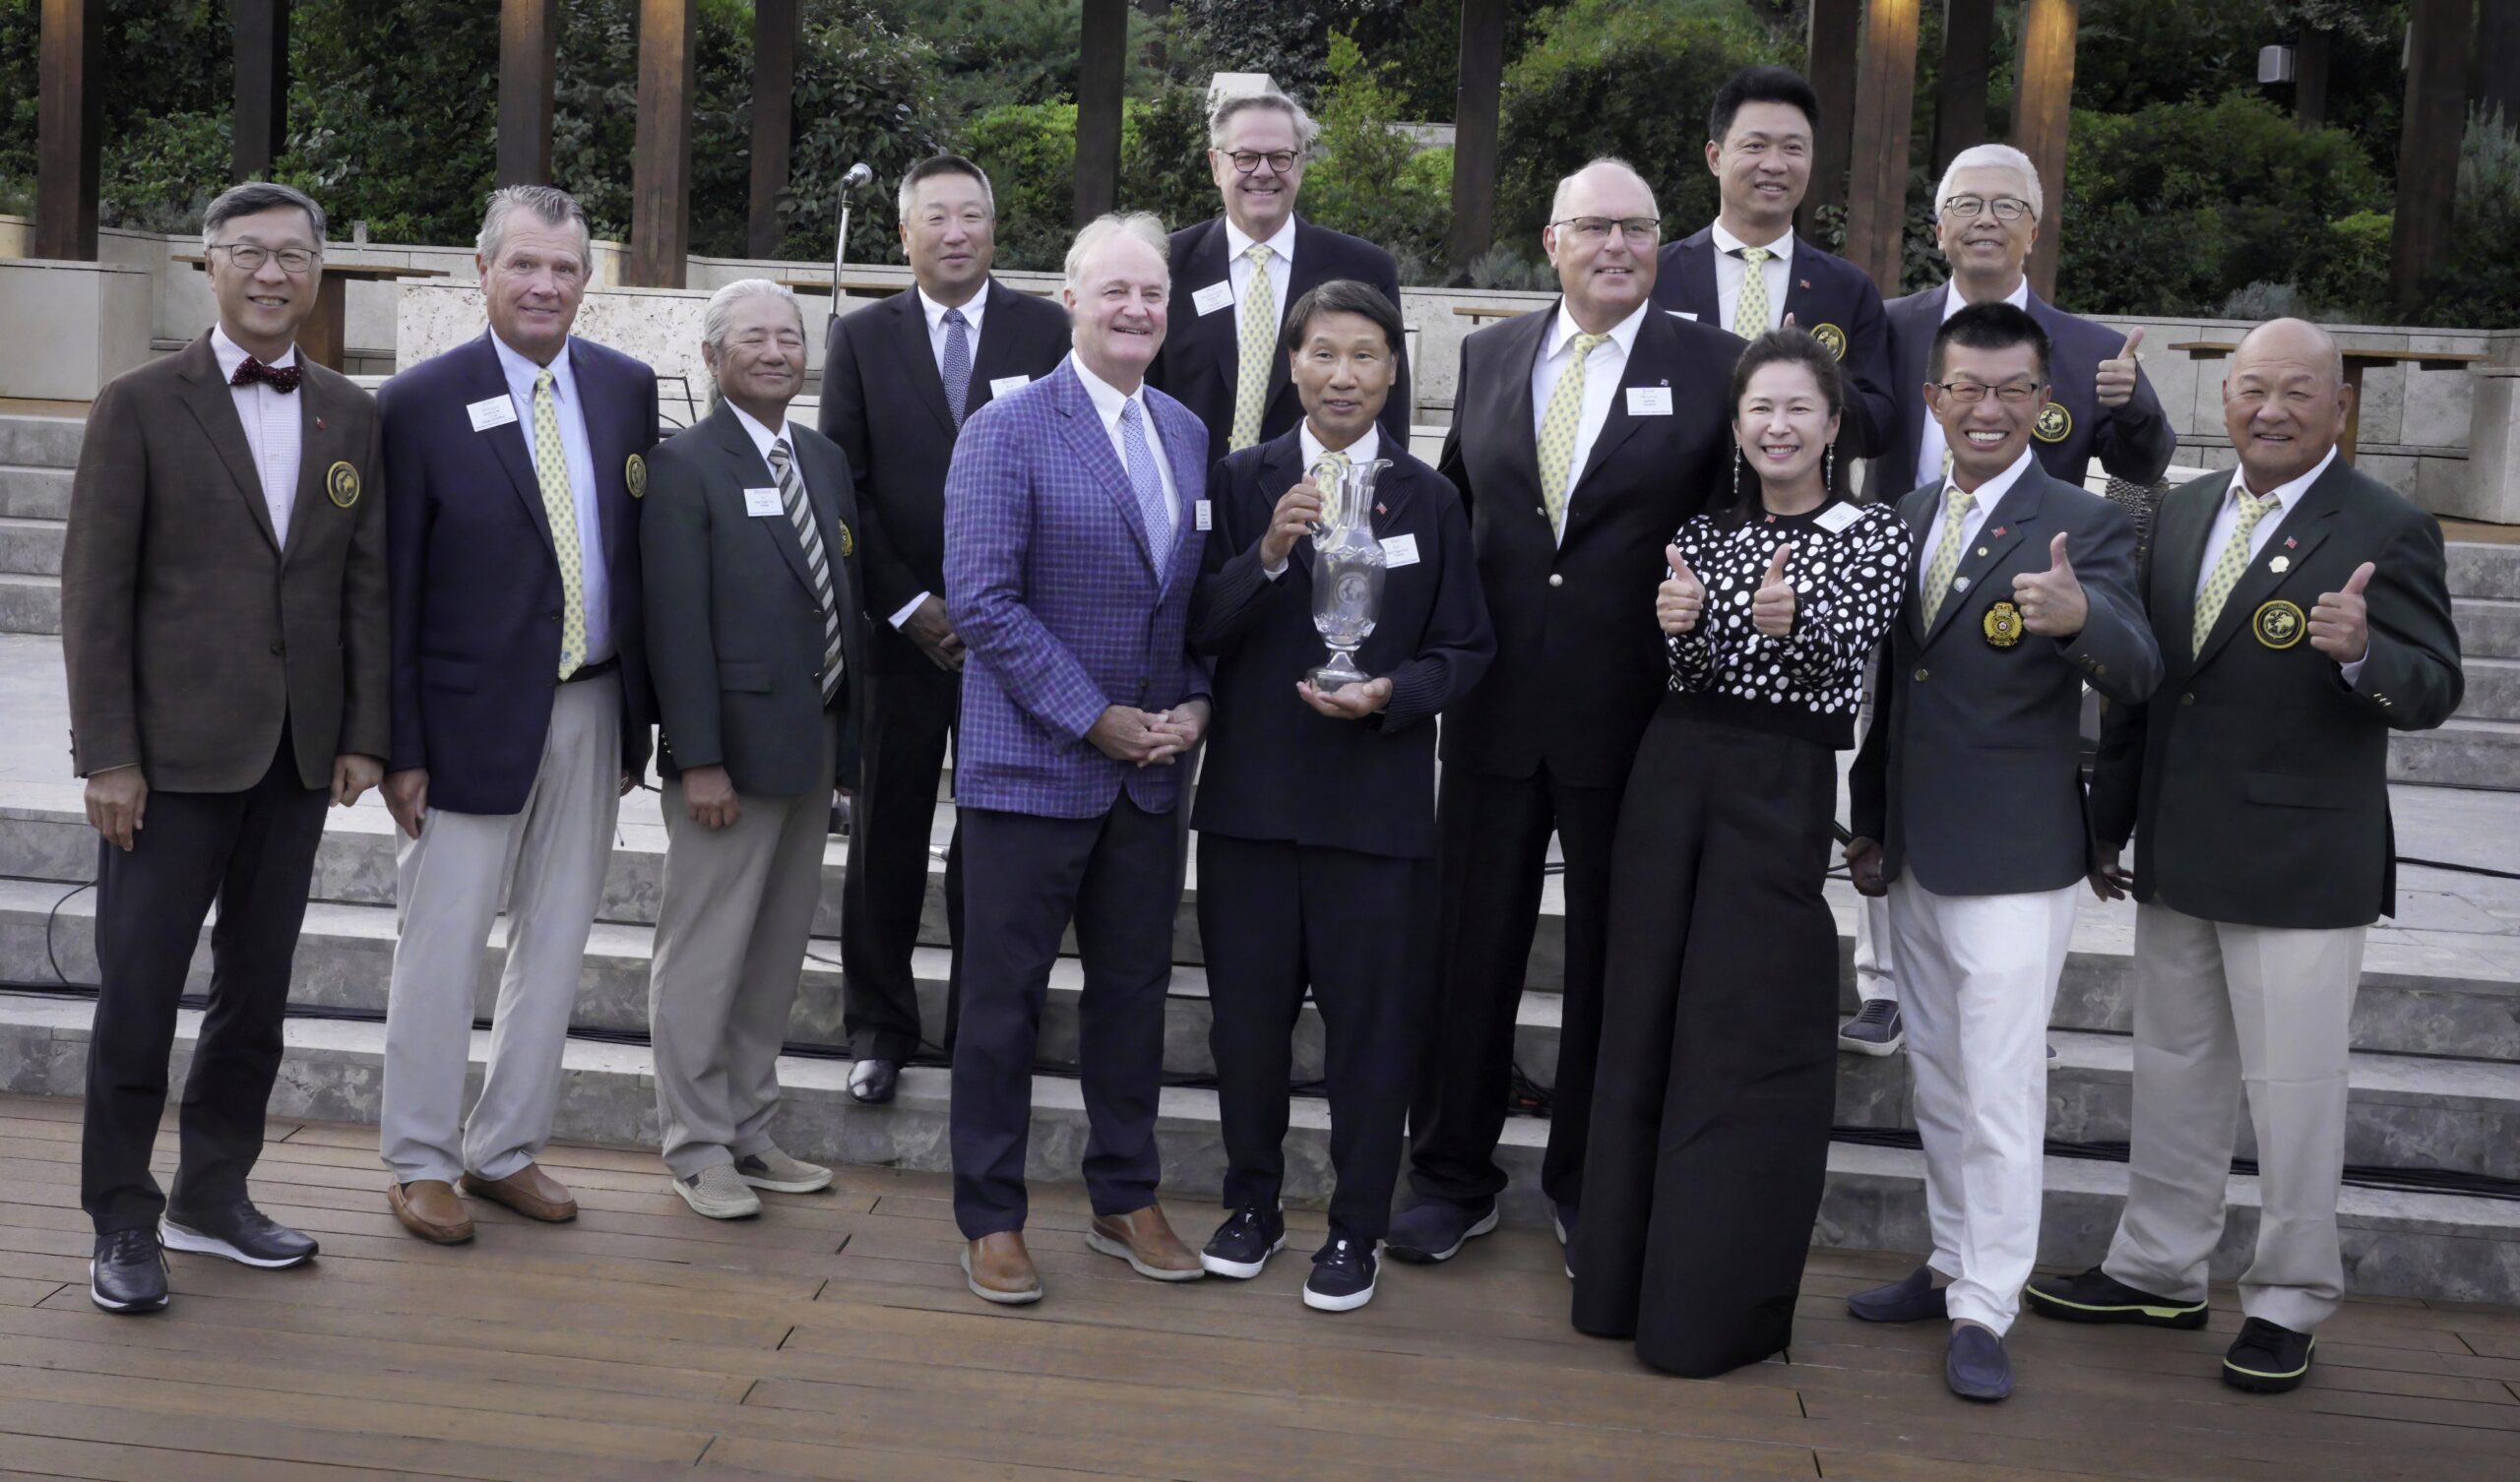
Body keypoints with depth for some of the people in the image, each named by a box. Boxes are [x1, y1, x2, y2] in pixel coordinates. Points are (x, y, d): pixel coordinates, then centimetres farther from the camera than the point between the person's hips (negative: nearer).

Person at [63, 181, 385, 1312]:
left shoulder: (352, 417, 9)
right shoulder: (141, 405, -2)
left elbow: (367, 584, 9)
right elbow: (94, 590, -5)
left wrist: (365, 734, 3)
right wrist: (107, 754, -10)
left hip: (298, 755, 4)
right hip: (174, 752, -4)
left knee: (257, 988, 12)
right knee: (138, 995, 1)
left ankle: (213, 1194, 25)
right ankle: (122, 1222, 15)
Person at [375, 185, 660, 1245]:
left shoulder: (628, 388, 4)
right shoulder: (423, 401, -8)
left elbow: (643, 553, 8)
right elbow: (394, 589, -7)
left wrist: (637, 714, 6)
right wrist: (399, 746, -10)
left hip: (593, 710, 4)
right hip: (474, 714, -4)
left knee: (556, 941, 12)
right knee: (441, 947, 4)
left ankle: (506, 1149, 26)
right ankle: (421, 1163, 20)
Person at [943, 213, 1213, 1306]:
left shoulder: (1187, 434, 10)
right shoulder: (1007, 432, -9)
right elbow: (982, 601, -16)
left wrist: (1195, 704, -3)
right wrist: (1097, 719, -17)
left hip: (1152, 770, 6)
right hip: (1032, 766, -5)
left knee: (1135, 989, 14)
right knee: (1003, 999, 5)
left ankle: (1126, 1203, 29)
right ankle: (990, 1218, 19)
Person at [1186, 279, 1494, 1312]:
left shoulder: (1430, 499, 3)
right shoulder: (1242, 481, 4)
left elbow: (1465, 650, 4)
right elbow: (1199, 630, -3)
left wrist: (1391, 694, -15)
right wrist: (1267, 555, -19)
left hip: (1376, 799, -1)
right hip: (1249, 792, 1)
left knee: (1370, 1022, 5)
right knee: (1246, 1013, 11)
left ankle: (1355, 1230, 20)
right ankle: (1252, 1204, 30)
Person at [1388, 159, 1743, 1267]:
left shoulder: (1712, 365, -2)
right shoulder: (1488, 355, 8)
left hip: (1632, 714, -2)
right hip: (1495, 707, 3)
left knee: (1611, 958, 10)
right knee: (1472, 945, 9)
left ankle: (1587, 1184, 27)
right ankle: (1454, 1178, 24)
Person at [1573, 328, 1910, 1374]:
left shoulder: (1874, 533, 5)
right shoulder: (1704, 530, 14)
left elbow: (1847, 644, -12)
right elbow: (1689, 667, 2)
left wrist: (1791, 619, -33)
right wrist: (1679, 625, -20)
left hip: (1783, 787, -4)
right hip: (1672, 768, 4)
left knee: (1746, 1042, -4)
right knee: (1643, 1023, 6)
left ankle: (1719, 1305, 5)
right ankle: (1628, 1277, 18)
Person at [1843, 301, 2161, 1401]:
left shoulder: (2083, 526, -9)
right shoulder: (1907, 518, 9)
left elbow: (2136, 677, -22)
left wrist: (2080, 619, -43)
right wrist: (1869, 823, 16)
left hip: (2014, 858, -6)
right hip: (1915, 853, 7)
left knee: (2001, 1092, -2)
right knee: (1937, 1081, 17)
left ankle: (1985, 1312, 8)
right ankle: (1954, 1263, 32)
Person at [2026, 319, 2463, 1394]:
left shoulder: (2387, 532, -8)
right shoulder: (2181, 513, 9)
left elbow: (2434, 690, -12)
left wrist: (2364, 652, -34)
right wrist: (2109, 820, 14)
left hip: (2301, 867, -6)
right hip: (2177, 859, 6)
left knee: (2294, 1091, 4)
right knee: (2173, 1071, 17)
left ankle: (2288, 1304, 20)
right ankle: (2158, 1272, 31)